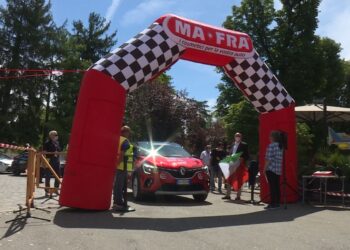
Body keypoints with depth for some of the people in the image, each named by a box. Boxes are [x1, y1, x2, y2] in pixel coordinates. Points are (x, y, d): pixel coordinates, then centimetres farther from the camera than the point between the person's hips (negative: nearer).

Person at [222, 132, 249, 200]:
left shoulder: (244, 145, -3)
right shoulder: (233, 144, 15)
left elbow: (247, 156, -5)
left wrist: (242, 159, -21)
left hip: (240, 164, -5)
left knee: (239, 180, 1)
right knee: (229, 179, 5)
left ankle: (238, 196, 9)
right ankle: (228, 195, 14)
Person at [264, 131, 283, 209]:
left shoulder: (271, 145, -11)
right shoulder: (281, 146, 12)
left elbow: (269, 158, -15)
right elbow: (281, 158, 15)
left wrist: (265, 168, -8)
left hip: (271, 169, -8)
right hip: (279, 169, 8)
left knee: (272, 186, -5)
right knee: (277, 186, 10)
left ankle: (272, 203, -3)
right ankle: (277, 203, 14)